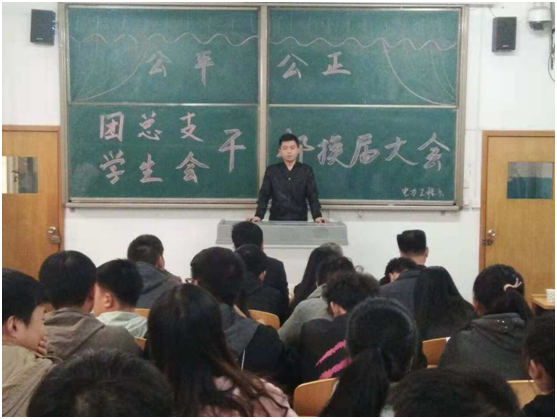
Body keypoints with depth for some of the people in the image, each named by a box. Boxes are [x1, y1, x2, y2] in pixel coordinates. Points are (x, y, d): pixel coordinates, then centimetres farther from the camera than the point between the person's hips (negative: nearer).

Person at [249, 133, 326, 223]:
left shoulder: (306, 171, 7)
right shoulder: (271, 171, 8)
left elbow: (313, 196, 3)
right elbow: (264, 196, 5)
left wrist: (317, 216, -12)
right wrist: (258, 216, -10)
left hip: (300, 221, 0)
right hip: (276, 220, 0)